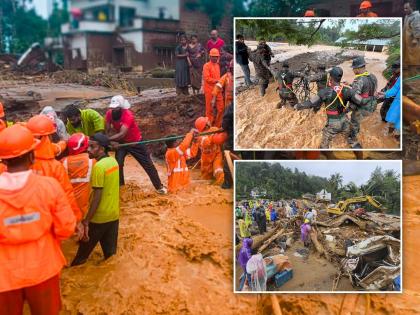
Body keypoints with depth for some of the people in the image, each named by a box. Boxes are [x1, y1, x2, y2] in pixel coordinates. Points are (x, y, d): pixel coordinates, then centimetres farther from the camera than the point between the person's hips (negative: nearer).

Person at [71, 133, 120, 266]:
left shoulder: (99, 166, -20)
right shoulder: (113, 161, 4)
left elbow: (97, 198, -22)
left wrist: (86, 221, -18)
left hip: (99, 217, -7)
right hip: (114, 215, 7)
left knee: (83, 252, 12)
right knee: (110, 253, 15)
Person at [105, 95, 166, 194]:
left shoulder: (128, 115, -34)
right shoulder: (109, 113, -16)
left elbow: (122, 134, -41)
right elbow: (108, 131, -10)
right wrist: (112, 141, -25)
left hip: (135, 141, -4)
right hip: (121, 142, 4)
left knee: (147, 164, 1)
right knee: (118, 163, -6)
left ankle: (159, 186, 12)